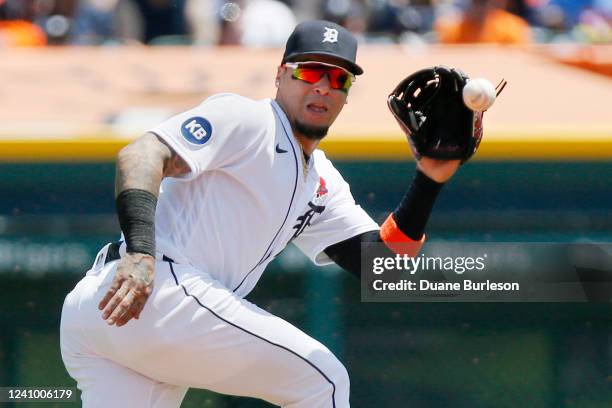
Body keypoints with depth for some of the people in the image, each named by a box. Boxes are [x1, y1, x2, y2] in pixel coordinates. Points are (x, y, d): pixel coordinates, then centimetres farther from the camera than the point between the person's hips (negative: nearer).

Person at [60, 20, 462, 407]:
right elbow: (141, 155, -17)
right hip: (158, 293, -9)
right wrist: (140, 251, -33)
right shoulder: (244, 119, -3)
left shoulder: (322, 183, 24)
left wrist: (429, 181, 2)